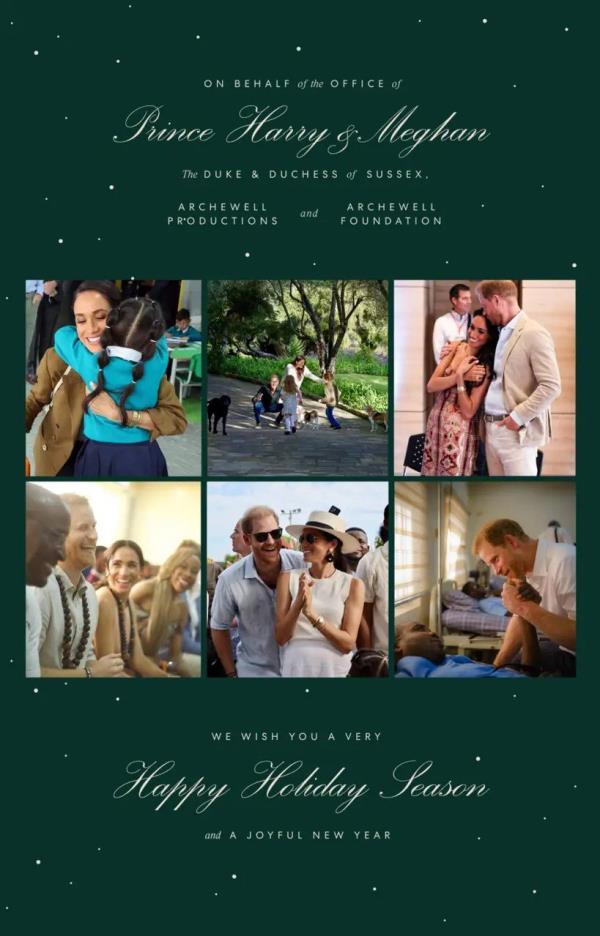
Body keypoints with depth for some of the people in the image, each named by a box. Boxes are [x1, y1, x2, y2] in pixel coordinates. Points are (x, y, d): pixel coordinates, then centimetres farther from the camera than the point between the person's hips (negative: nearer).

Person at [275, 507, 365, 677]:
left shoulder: (353, 584, -4)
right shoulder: (289, 578, -1)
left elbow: (348, 643, -10)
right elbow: (280, 638, -5)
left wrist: (312, 614, -21)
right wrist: (298, 604, -21)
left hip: (336, 669, 0)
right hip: (295, 668, 1)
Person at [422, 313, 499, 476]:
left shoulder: (485, 367, -11)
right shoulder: (457, 348, 2)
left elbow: (468, 412, -15)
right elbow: (431, 386, -6)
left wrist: (460, 377, -21)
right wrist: (460, 375, -17)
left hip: (459, 431, -5)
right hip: (435, 423, 5)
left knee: (452, 473, 3)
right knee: (431, 472, 12)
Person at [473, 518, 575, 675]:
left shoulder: (566, 562, -27)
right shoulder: (526, 569, 0)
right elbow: (520, 617, 10)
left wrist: (526, 607, -29)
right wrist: (496, 667, 1)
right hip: (561, 649, 7)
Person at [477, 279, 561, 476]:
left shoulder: (534, 334, -11)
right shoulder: (501, 333, 15)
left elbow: (551, 386, -16)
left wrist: (518, 417, -16)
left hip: (516, 430, -8)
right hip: (491, 427, 8)